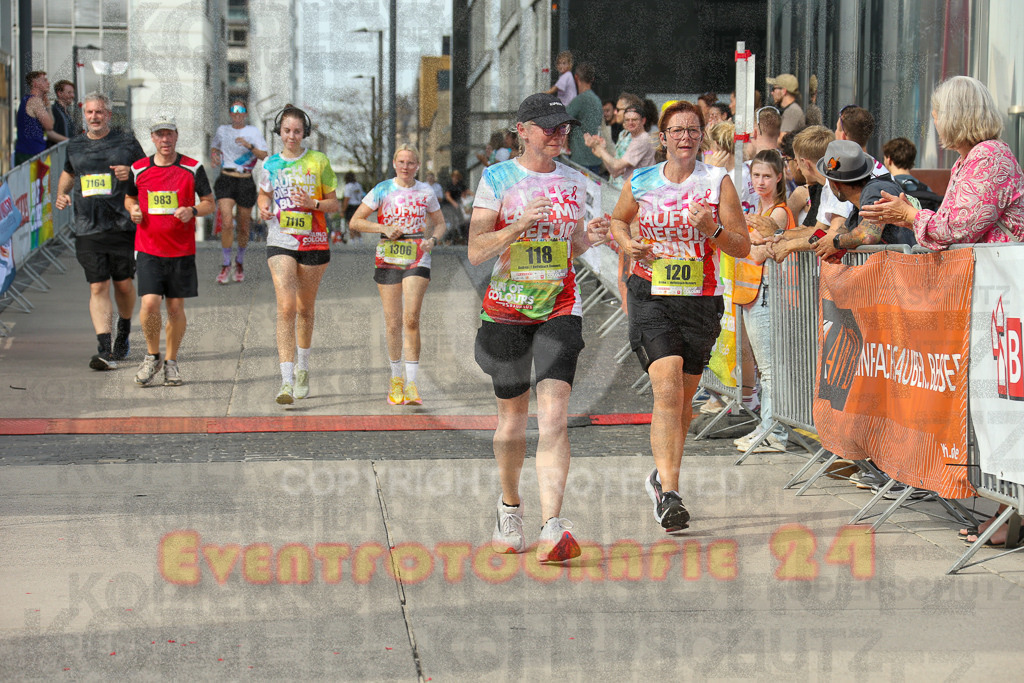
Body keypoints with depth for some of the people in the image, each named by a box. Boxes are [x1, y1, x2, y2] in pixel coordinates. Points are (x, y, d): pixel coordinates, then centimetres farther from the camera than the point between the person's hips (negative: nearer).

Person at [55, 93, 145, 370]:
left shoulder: (126, 142, 4)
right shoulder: (75, 146, 13)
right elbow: (68, 173, 31)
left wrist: (131, 173, -12)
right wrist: (61, 195, 12)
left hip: (123, 225, -2)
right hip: (88, 230, 2)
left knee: (123, 284, 7)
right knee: (98, 287, -6)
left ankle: (124, 332, 35)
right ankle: (106, 351, -11)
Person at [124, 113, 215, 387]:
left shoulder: (193, 169, 1)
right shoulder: (138, 169, 5)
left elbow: (209, 203, 6)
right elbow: (129, 197, 21)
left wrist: (192, 211, -15)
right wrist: (133, 210, -2)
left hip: (181, 250, 0)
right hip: (148, 249, 0)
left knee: (176, 308, 4)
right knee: (149, 304, -13)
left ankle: (171, 362, 22)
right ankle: (152, 356, 11)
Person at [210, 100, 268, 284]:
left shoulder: (253, 131, 2)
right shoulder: (222, 130, 10)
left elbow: (264, 156, -6)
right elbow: (214, 147, 28)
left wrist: (249, 146, -22)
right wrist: (214, 155, 5)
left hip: (246, 181, -1)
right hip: (226, 180, 1)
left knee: (243, 227, 7)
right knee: (227, 223, -15)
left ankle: (240, 262, 30)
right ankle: (225, 266, -6)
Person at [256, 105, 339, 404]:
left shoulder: (319, 161, 0)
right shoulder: (271, 164, 6)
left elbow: (334, 203, 3)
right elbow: (264, 194, 23)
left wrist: (313, 203, -17)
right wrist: (264, 208, 0)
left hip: (313, 242, 0)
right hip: (280, 243, 0)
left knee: (305, 308, 12)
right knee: (286, 307, -14)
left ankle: (302, 369, 34)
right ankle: (287, 380, -19)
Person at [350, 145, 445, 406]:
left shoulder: (426, 192, 5)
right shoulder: (382, 190, 2)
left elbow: (440, 224, 16)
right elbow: (355, 221, 3)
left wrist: (433, 240, -6)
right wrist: (384, 228, -11)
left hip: (417, 260, -1)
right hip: (388, 260, 1)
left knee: (411, 319, -14)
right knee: (393, 322, 4)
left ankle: (411, 383, -10)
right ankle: (396, 378, 21)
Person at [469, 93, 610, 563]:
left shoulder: (574, 181, 9)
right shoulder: (497, 179, -2)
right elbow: (475, 252, -7)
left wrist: (592, 237, -2)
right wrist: (519, 225, -22)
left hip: (560, 310, 1)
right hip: (506, 309, -1)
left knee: (553, 414, -15)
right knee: (512, 416, 9)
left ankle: (552, 527, -25)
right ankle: (510, 506, 36)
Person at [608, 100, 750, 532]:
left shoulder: (718, 182, 0)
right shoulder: (640, 183, 4)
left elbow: (743, 247, 0)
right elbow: (617, 220, 23)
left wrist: (713, 230, -19)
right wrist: (628, 243, 1)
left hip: (701, 301, 1)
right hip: (651, 298, -1)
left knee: (683, 397, 11)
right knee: (667, 390, -18)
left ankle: (663, 476, 34)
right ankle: (668, 494, -22)